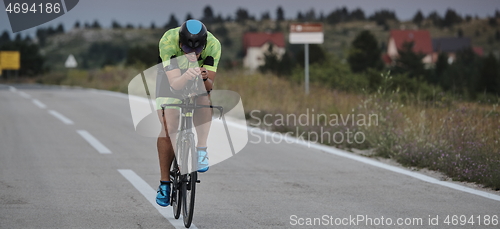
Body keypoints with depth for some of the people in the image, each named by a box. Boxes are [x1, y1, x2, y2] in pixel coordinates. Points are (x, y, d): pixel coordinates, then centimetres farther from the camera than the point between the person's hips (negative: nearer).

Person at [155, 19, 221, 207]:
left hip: (201, 79, 1)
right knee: (168, 129, -11)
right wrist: (186, 76, -62)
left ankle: (201, 150, -18)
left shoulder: (213, 45, -33)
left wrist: (204, 79, -52)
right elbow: (175, 83, -41)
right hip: (172, 75, -1)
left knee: (204, 99, -32)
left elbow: (209, 85, -29)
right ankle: (164, 183, 0)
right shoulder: (168, 41, -37)